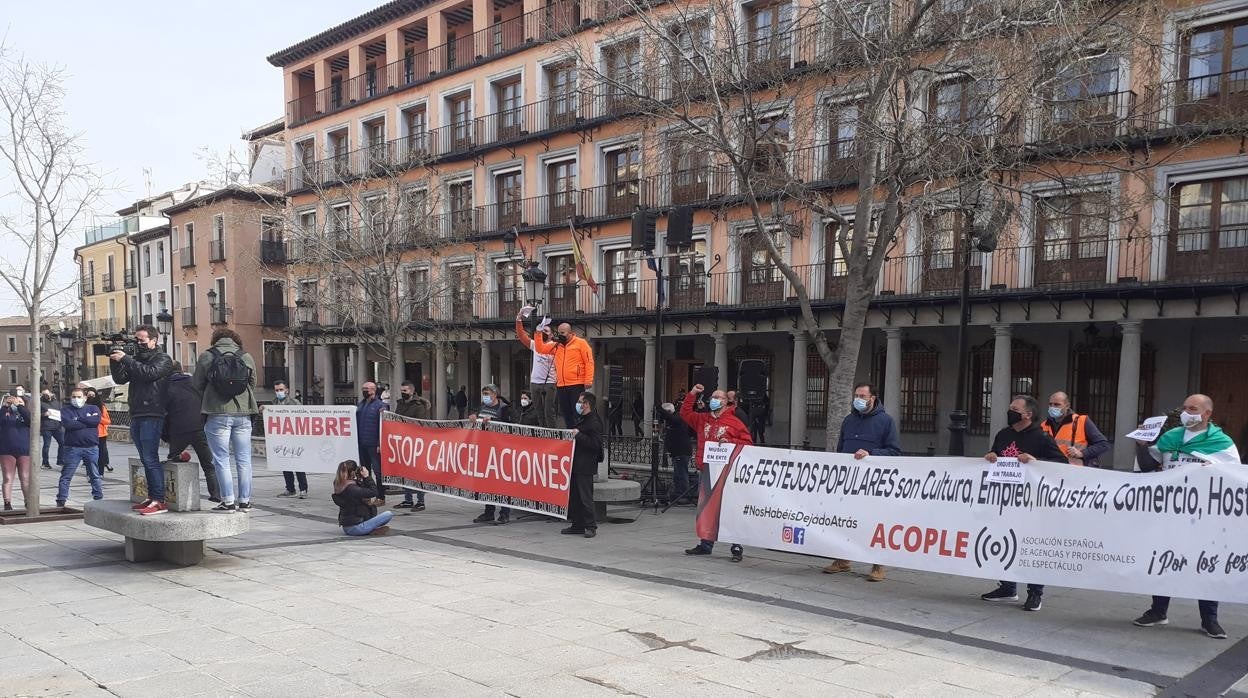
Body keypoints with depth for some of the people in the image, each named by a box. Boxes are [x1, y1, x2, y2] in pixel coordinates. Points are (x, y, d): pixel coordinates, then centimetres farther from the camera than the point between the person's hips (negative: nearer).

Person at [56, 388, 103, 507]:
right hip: (73, 448, -1)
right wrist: (87, 423, -10)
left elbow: (96, 420, -11)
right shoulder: (66, 410, 6)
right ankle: (61, 500, 1)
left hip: (92, 447, 1)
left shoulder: (93, 408, 9)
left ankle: (99, 498, 16)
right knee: (66, 476, -1)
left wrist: (78, 419, -7)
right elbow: (67, 424, -13)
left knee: (95, 475, 9)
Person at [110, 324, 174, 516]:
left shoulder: (163, 359, -1)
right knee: (146, 459, 10)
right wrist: (115, 361, -3)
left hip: (152, 415, -8)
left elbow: (150, 373, -18)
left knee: (150, 458, -13)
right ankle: (151, 497, 15)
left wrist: (125, 360, -16)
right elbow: (120, 379, 12)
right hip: (136, 416, 8)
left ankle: (160, 501, -15)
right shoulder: (136, 359, 20)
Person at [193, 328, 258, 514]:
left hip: (217, 414, -2)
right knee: (243, 460, 8)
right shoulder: (247, 357, 3)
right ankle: (244, 501, 13)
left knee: (222, 460, 3)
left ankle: (228, 502, 1)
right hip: (243, 414, 2)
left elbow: (197, 385, 5)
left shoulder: (206, 357, -2)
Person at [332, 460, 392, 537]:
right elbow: (374, 492, -21)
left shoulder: (340, 486, 5)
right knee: (389, 514, -14)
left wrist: (361, 478, 6)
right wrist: (367, 477, -13)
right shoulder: (351, 488, -23)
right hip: (354, 527, -10)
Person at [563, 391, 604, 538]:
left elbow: (595, 443, -22)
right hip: (576, 464, 10)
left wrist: (578, 435, -22)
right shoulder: (582, 419, 17)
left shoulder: (594, 422, -14)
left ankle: (591, 526, 1)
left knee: (585, 497, -6)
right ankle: (577, 524, 19)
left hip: (585, 466, -10)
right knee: (574, 496, 12)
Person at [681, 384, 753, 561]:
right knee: (704, 509, 11)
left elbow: (747, 442, -1)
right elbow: (685, 413, 20)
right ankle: (705, 545, 22)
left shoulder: (734, 422, 1)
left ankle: (737, 548, -2)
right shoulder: (702, 419, 15)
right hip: (705, 471, 5)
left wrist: (730, 442, -14)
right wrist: (692, 394, 12)